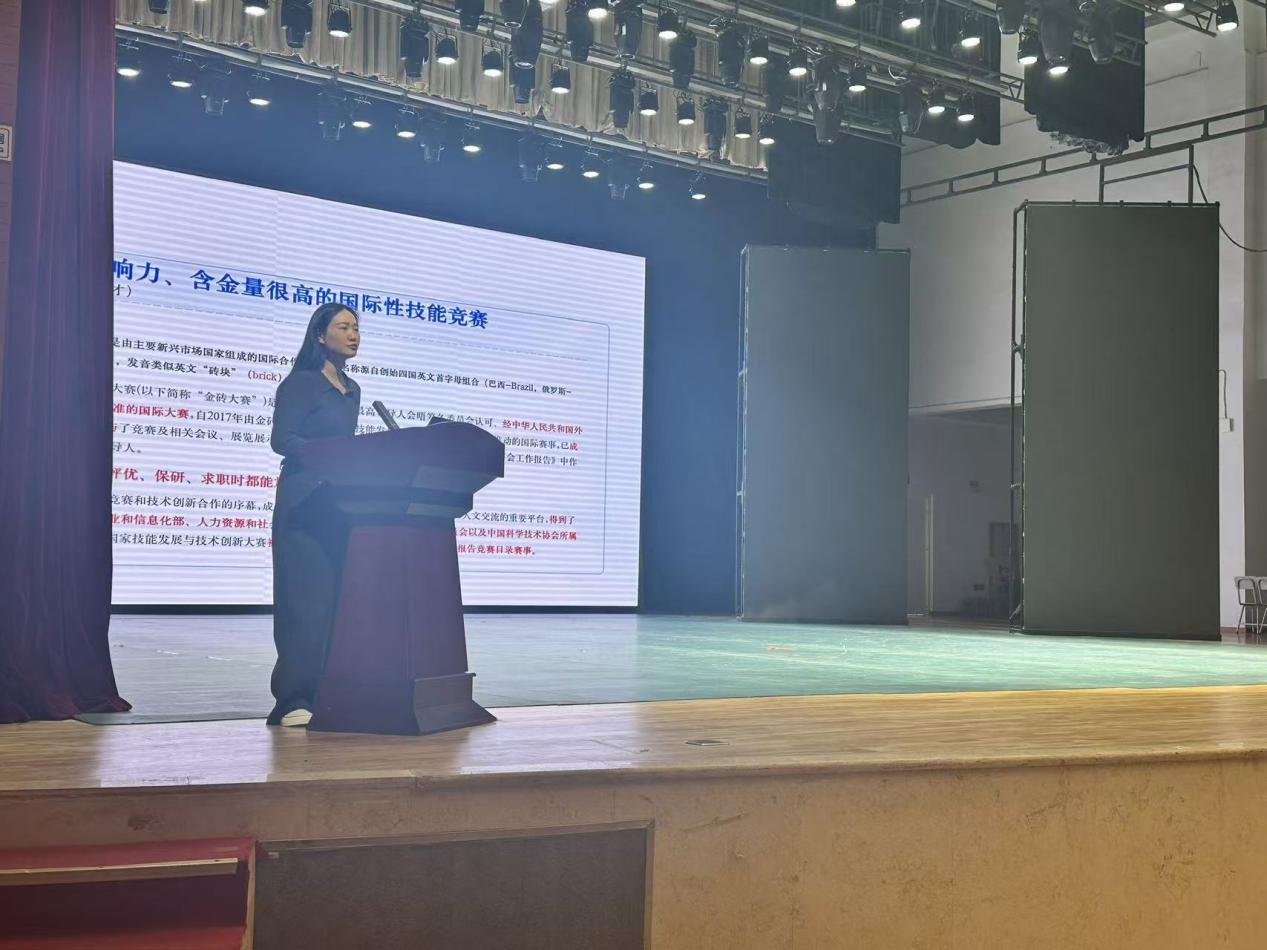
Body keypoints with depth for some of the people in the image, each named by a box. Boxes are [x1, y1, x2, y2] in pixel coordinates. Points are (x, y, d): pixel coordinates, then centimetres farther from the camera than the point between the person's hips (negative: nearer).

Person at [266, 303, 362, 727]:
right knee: (305, 596, -10)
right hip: (304, 500, -7)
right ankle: (295, 699, -10)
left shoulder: (351, 390, 20)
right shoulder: (301, 382, -1)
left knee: (339, 596, 1)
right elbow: (281, 439, -10)